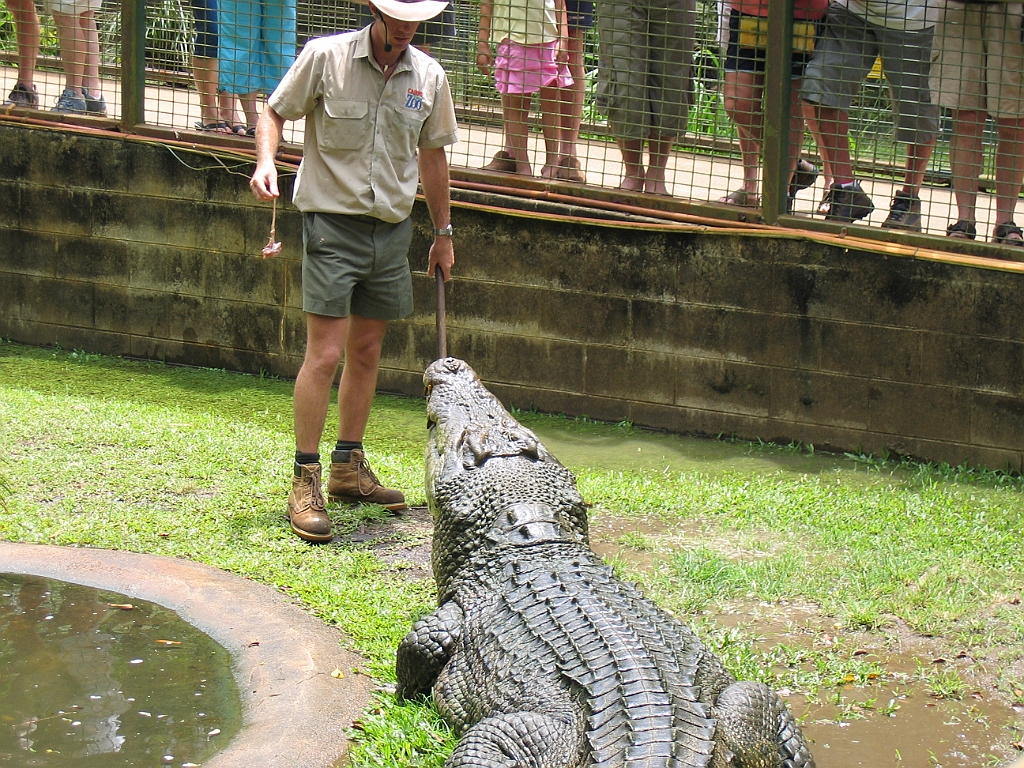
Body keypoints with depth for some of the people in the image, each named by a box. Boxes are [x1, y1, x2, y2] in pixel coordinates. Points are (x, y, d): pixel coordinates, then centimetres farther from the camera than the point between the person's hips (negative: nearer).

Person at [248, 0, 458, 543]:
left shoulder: (429, 77, 4)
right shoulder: (326, 56, -9)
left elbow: (432, 155, 16)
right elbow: (275, 111, 1)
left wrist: (442, 233, 20)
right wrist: (266, 162, -19)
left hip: (393, 228, 5)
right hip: (333, 220, -5)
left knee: (366, 351, 13)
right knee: (325, 354, -10)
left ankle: (349, 466, 26)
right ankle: (305, 482, -3)